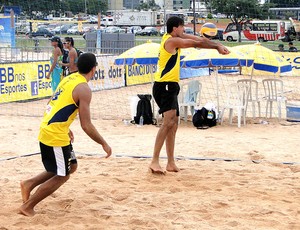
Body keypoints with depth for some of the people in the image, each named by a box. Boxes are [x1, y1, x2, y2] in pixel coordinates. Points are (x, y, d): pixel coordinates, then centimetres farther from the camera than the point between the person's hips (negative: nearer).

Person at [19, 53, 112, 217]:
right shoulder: (84, 89, -16)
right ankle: (28, 206, 8)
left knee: (71, 166, 22)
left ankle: (29, 184, 21)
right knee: (61, 176, 6)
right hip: (56, 136, -9)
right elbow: (86, 125, -19)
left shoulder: (68, 79, 11)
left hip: (46, 129, 9)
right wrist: (104, 144, -8)